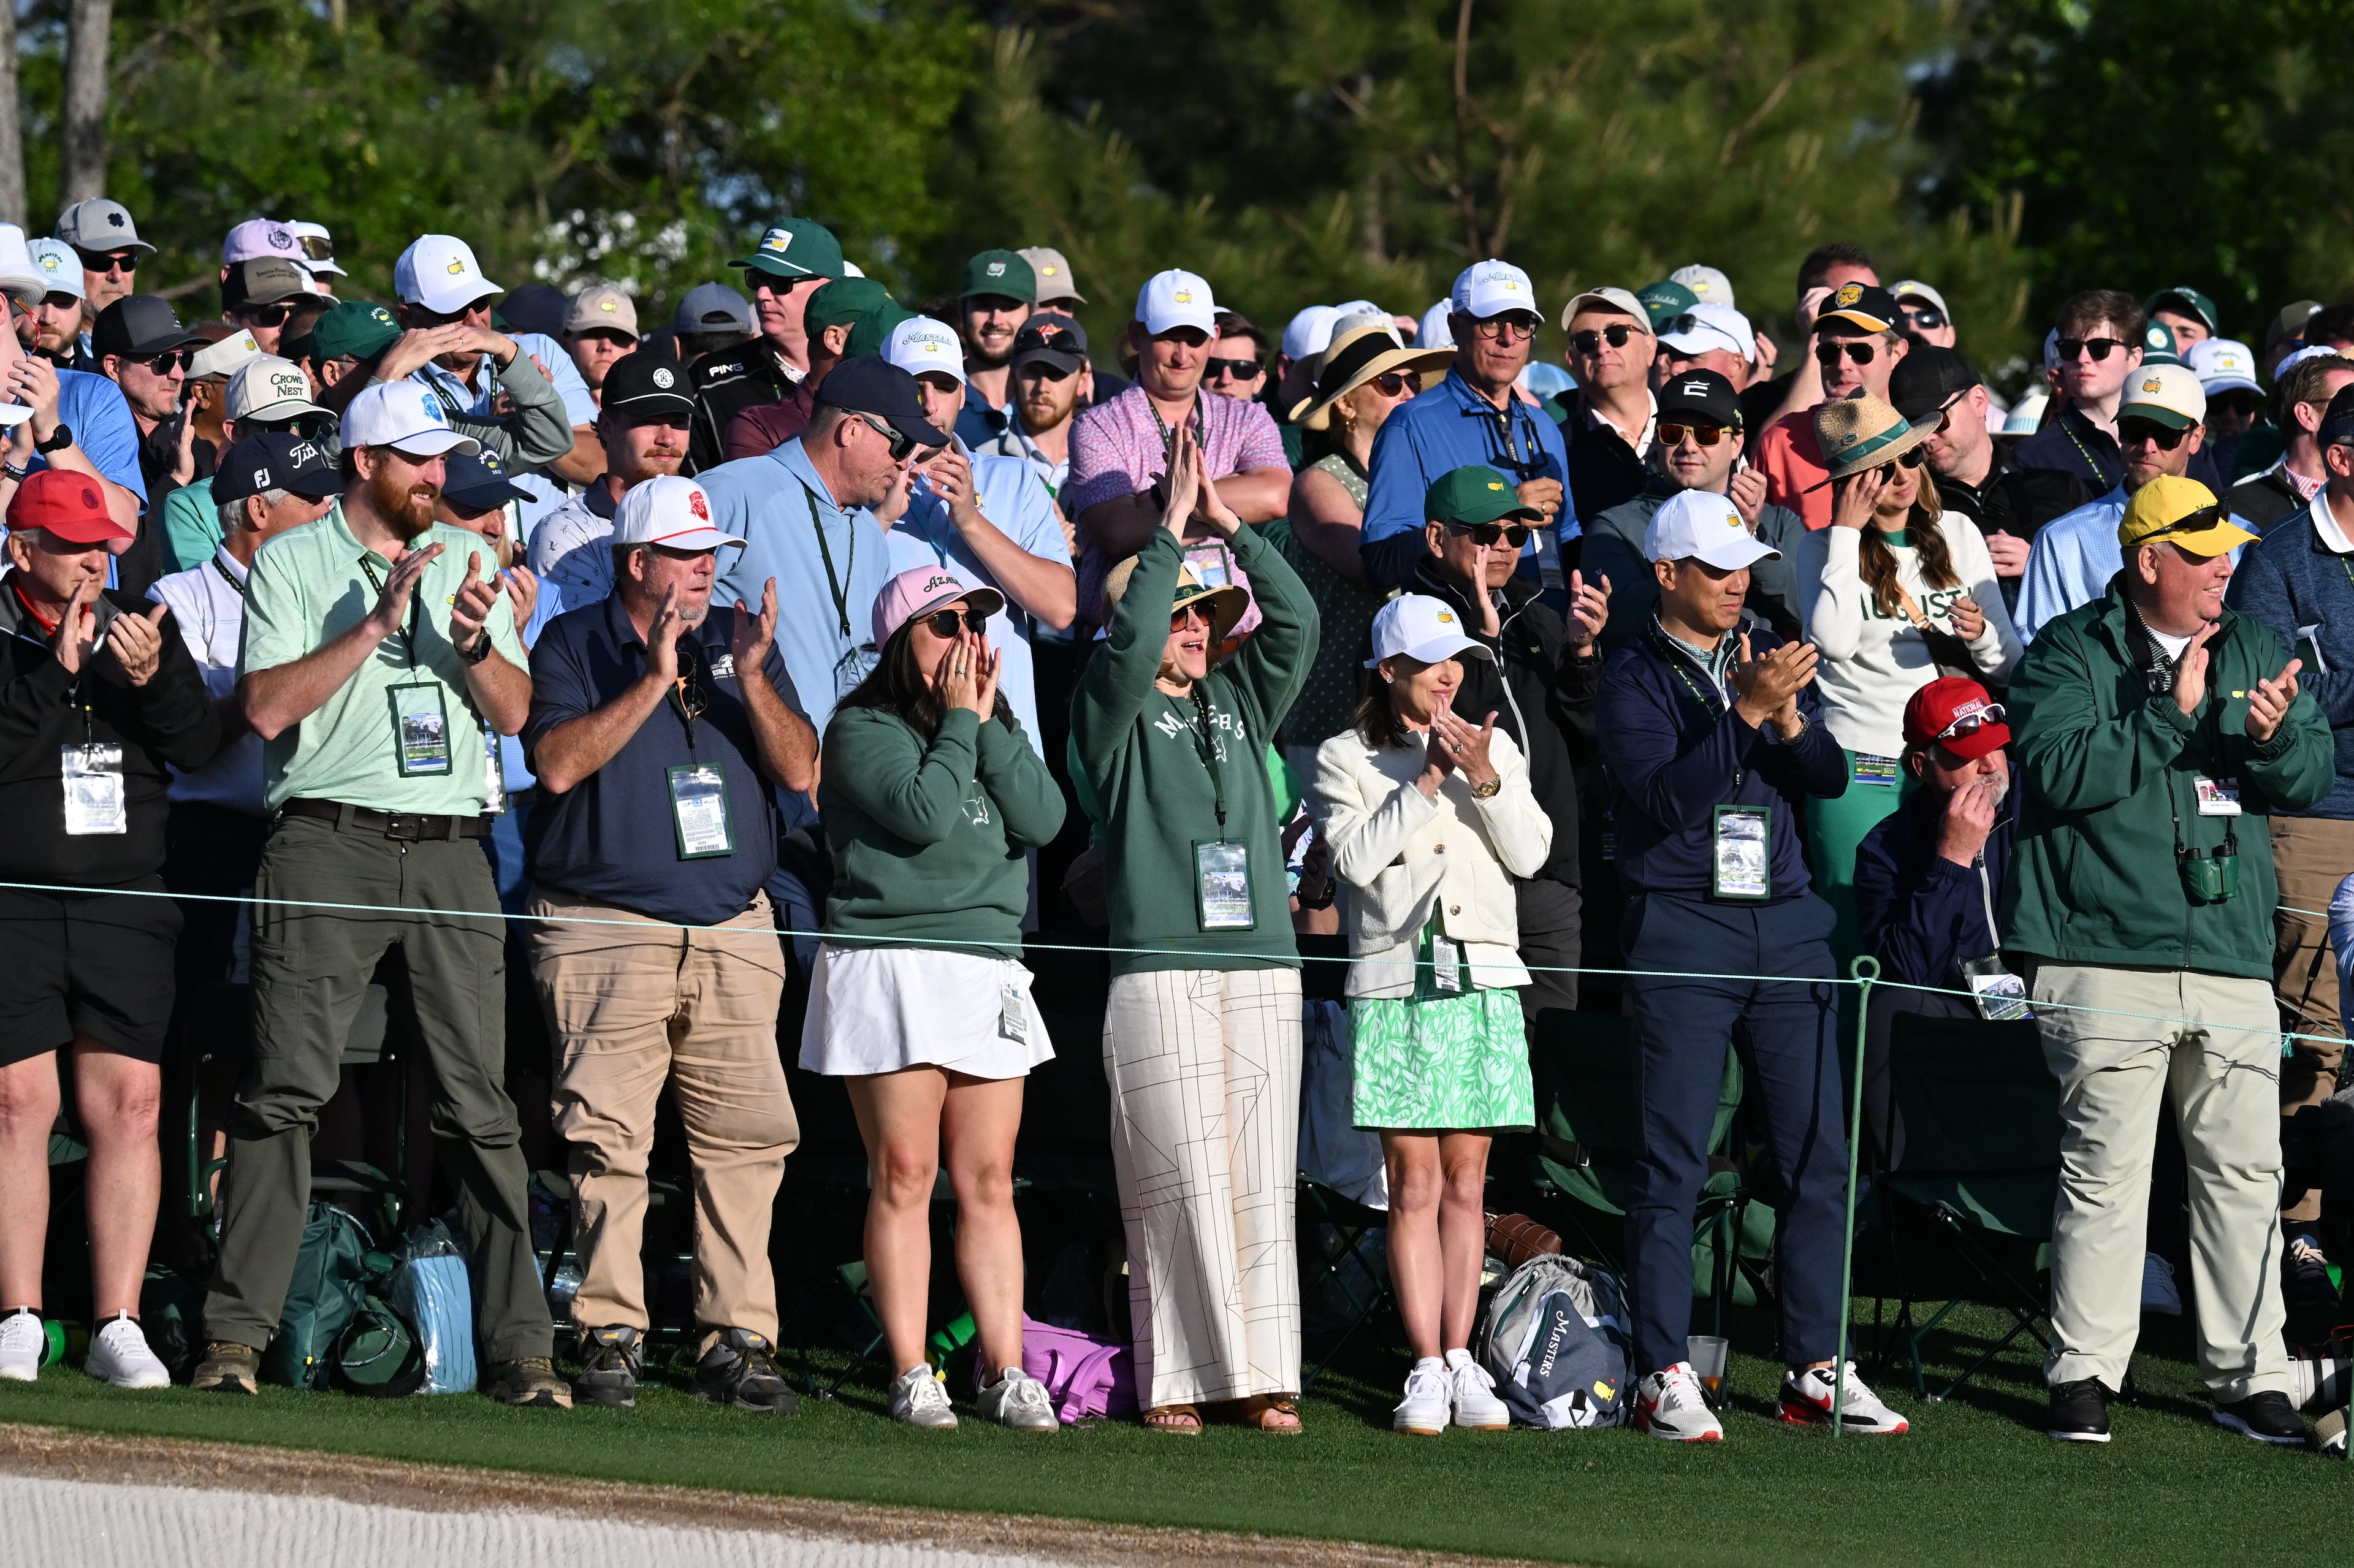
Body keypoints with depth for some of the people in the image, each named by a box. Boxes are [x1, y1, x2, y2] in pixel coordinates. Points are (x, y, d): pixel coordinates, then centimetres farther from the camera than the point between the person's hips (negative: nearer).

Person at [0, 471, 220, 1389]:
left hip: (124, 903, 3)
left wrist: (152, 679, -12)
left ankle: (117, 1327, -1)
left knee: (130, 1104, -4)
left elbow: (199, 747, 5)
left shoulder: (138, 630, 13)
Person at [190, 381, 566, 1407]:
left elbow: (514, 714, 12)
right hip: (329, 843, -3)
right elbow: (266, 707, -7)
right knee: (285, 1091, -9)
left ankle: (520, 1346, 0)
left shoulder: (464, 559, 17)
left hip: (451, 851, 3)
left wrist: (475, 641, -7)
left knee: (479, 1104, -1)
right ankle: (236, 1335, -6)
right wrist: (374, 624, -12)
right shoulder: (292, 562, 5)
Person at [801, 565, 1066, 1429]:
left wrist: (989, 722, -2)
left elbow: (1043, 818, 0)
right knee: (904, 1173, -6)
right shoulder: (864, 728, -2)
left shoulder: (994, 727, 16)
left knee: (987, 1180, 3)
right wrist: (958, 723, -6)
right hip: (891, 963, -5)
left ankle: (1005, 1371, 2)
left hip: (990, 967, 5)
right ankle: (910, 1374, -4)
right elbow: (925, 814, -18)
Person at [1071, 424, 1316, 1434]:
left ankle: (1262, 1374, 1)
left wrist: (1229, 526, 0)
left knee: (1261, 1178, 0)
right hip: (1160, 967, -5)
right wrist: (1170, 528, -12)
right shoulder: (1111, 711, 5)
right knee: (1180, 1178, -8)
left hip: (1262, 968, 5)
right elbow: (1130, 644, -14)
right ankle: (1179, 1379, -6)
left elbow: (1295, 621, 8)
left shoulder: (1242, 702, 19)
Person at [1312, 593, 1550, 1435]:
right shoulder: (1347, 758, 5)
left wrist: (1484, 780, -10)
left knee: (1466, 1181, 2)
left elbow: (1530, 853, 4)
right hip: (1395, 985, -3)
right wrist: (1427, 780, -10)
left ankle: (1460, 1359, 5)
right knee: (1415, 1183, -5)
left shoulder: (1493, 746, 13)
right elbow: (1356, 855, -9)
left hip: (1482, 983, 3)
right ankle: (1427, 1368, -5)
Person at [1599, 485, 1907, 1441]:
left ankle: (1817, 1371, 8)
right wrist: (1748, 712, -21)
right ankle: (1664, 1379, -2)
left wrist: (1790, 718, -12)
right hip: (1683, 930, -5)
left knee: (1817, 1158, 3)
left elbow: (1830, 779, 8)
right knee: (1673, 1164, -5)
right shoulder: (1634, 679, 0)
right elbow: (1663, 800, -14)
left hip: (1786, 925, 5)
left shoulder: (1768, 655, 15)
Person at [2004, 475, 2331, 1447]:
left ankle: (2246, 1374, 12)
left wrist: (2273, 737, -8)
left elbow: (2311, 784, 13)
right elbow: (2063, 772, -14)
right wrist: (2170, 716, -14)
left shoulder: (2250, 651, 16)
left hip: (2233, 959, 5)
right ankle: (2086, 1374, 1)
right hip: (2107, 956, -5)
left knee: (2244, 1172, 5)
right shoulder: (2068, 657, 1)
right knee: (2106, 1170, -6)